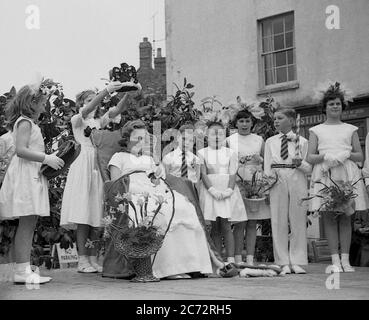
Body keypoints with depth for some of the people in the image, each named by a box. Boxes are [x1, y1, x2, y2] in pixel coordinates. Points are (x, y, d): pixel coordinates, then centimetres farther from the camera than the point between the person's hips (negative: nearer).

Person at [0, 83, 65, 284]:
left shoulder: (29, 123, 23)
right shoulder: (25, 122, -8)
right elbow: (21, 150, -19)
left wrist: (49, 159, 13)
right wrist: (46, 158, -18)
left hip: (33, 175, 10)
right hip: (25, 175, -10)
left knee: (29, 225, 7)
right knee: (26, 223, -11)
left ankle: (23, 270, 8)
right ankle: (22, 271, -11)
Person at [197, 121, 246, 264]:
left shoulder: (230, 153, 9)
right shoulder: (202, 153, 6)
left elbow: (233, 174, 1)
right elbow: (203, 174, -3)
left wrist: (229, 190, -15)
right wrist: (213, 190, -16)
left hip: (227, 191, 0)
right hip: (210, 191, 0)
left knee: (226, 226, -6)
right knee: (215, 228, 1)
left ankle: (230, 260, -7)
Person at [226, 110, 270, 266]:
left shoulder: (259, 140, 13)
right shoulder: (229, 140, 7)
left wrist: (259, 159, 1)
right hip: (237, 182, -2)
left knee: (252, 223, 2)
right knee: (239, 223, -7)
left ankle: (250, 259, 5)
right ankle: (238, 259, -3)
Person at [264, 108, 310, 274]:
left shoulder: (302, 141, 7)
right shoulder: (270, 142, 12)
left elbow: (309, 168, 4)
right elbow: (267, 166, 11)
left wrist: (300, 163, -16)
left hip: (297, 181, -1)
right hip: (277, 182, 1)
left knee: (298, 221, 0)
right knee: (279, 222, -1)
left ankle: (297, 262, 6)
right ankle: (284, 263, 4)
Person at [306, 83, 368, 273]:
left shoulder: (350, 129, 15)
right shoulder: (316, 130, 13)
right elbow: (310, 157, 6)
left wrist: (347, 154, -8)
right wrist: (325, 157, -12)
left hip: (347, 174, 1)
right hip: (325, 175, -1)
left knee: (345, 217, -2)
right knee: (329, 216, -7)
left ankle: (345, 260, -1)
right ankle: (335, 260, -5)